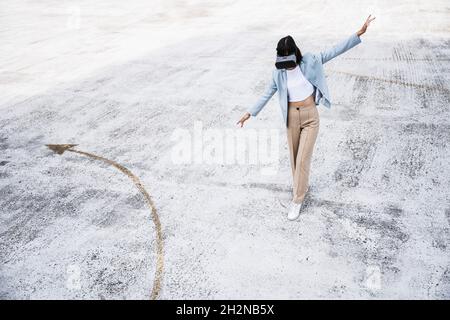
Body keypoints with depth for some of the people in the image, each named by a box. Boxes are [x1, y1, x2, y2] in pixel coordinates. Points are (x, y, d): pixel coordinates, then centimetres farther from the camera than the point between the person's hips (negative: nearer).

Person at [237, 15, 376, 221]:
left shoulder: (309, 62, -9)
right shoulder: (279, 73, -3)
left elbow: (335, 51, -9)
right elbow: (267, 94, 7)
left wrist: (359, 33, -14)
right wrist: (250, 112, 7)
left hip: (310, 117, -2)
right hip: (292, 119, 3)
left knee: (303, 159, -5)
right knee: (294, 157, 15)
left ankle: (297, 200, 6)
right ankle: (302, 185, 42)